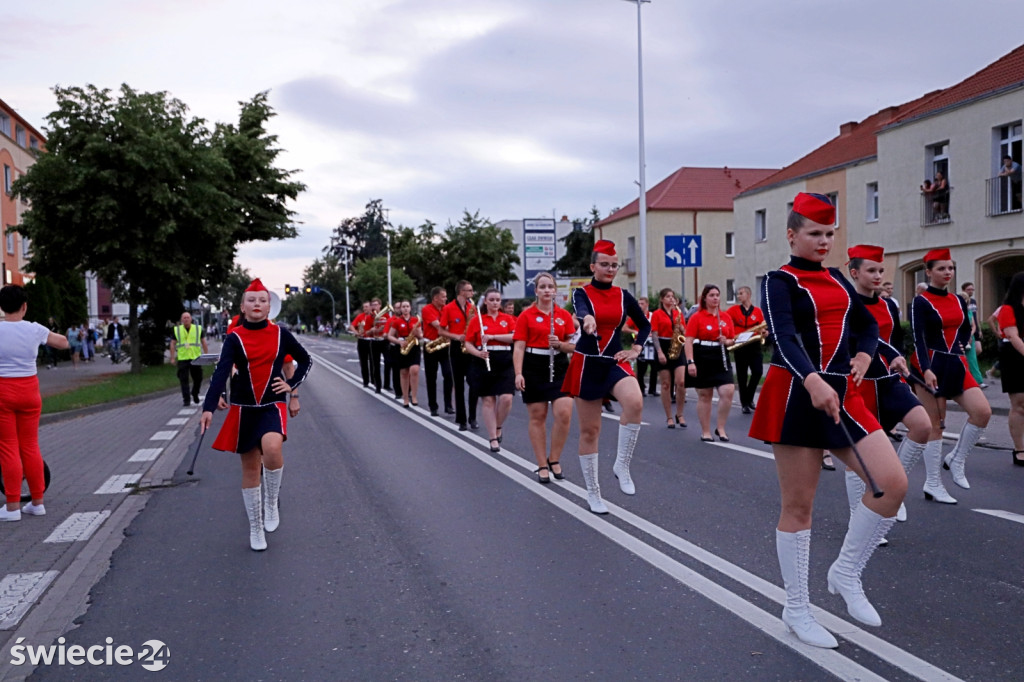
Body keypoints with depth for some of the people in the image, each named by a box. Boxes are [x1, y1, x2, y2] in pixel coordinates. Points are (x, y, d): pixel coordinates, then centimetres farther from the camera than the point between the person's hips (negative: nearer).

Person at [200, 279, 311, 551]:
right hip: (244, 409, 1)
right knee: (250, 468, 8)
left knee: (272, 447, -30)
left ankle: (271, 502, -4)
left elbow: (305, 360, 14)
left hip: (272, 405, -1)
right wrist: (209, 408, -30)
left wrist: (292, 385, 0)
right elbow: (221, 373, -18)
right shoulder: (234, 338, -5)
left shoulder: (280, 334, -1)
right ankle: (255, 528, 24)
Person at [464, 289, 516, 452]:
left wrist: (493, 336, -16)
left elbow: (514, 337, -8)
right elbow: (468, 344, 4)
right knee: (488, 400, 1)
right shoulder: (476, 320, 4)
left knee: (506, 398, -12)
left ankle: (498, 427, 15)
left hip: (505, 362, 1)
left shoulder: (508, 319, 7)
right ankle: (493, 438, 9)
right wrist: (478, 353, -15)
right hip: (484, 363, 0)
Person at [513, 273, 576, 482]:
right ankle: (542, 466, 12)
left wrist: (559, 344, -12)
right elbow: (519, 347, -4)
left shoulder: (565, 315, 6)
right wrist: (518, 374, -13)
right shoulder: (526, 315, 0)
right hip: (534, 368, -2)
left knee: (564, 413, -12)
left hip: (559, 367, 2)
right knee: (537, 417, 3)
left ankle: (554, 459, 7)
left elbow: (573, 346, 8)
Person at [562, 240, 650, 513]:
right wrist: (587, 319, -52)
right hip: (587, 365, -2)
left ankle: (622, 465, -13)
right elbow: (580, 310, -29)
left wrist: (635, 350, 4)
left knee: (635, 402, -31)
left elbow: (645, 324, 20)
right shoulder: (582, 293, -3)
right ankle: (593, 492, 18)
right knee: (590, 429, 3)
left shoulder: (623, 296, 6)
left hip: (615, 363, 2)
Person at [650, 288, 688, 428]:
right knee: (666, 385, 1)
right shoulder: (657, 314, -1)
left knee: (681, 382, -9)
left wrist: (680, 328, -9)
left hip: (677, 349, 3)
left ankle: (679, 415, 6)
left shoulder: (678, 313, 11)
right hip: (663, 348, -3)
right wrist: (659, 352, -18)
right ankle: (669, 417, 9)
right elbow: (654, 335, -7)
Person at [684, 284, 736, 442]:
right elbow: (689, 341, -8)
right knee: (704, 396, 4)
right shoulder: (696, 317, -3)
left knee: (728, 392, -13)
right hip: (702, 360, -3)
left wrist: (726, 342, -6)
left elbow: (732, 339, 17)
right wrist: (690, 362, -17)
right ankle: (705, 432, 17)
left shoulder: (726, 317, 9)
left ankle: (721, 428, 3)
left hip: (721, 359, 3)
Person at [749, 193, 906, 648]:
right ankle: (796, 609, 15)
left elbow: (868, 325, 28)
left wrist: (864, 356, 6)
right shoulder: (779, 281, -5)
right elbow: (783, 337, -22)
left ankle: (846, 573, 12)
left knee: (894, 483, -7)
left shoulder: (836, 280, 16)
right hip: (796, 394, -6)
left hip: (841, 393, 6)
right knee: (798, 507, 1)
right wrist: (812, 380, -39)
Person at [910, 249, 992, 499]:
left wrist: (960, 346, 9)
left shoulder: (958, 301, 12)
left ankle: (956, 460, 11)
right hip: (932, 367, -6)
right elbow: (918, 339, -16)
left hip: (956, 365, 6)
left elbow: (966, 329, 28)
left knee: (983, 412, -9)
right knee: (935, 425, -2)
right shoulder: (921, 302, -8)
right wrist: (926, 370, -26)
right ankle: (933, 484, 7)